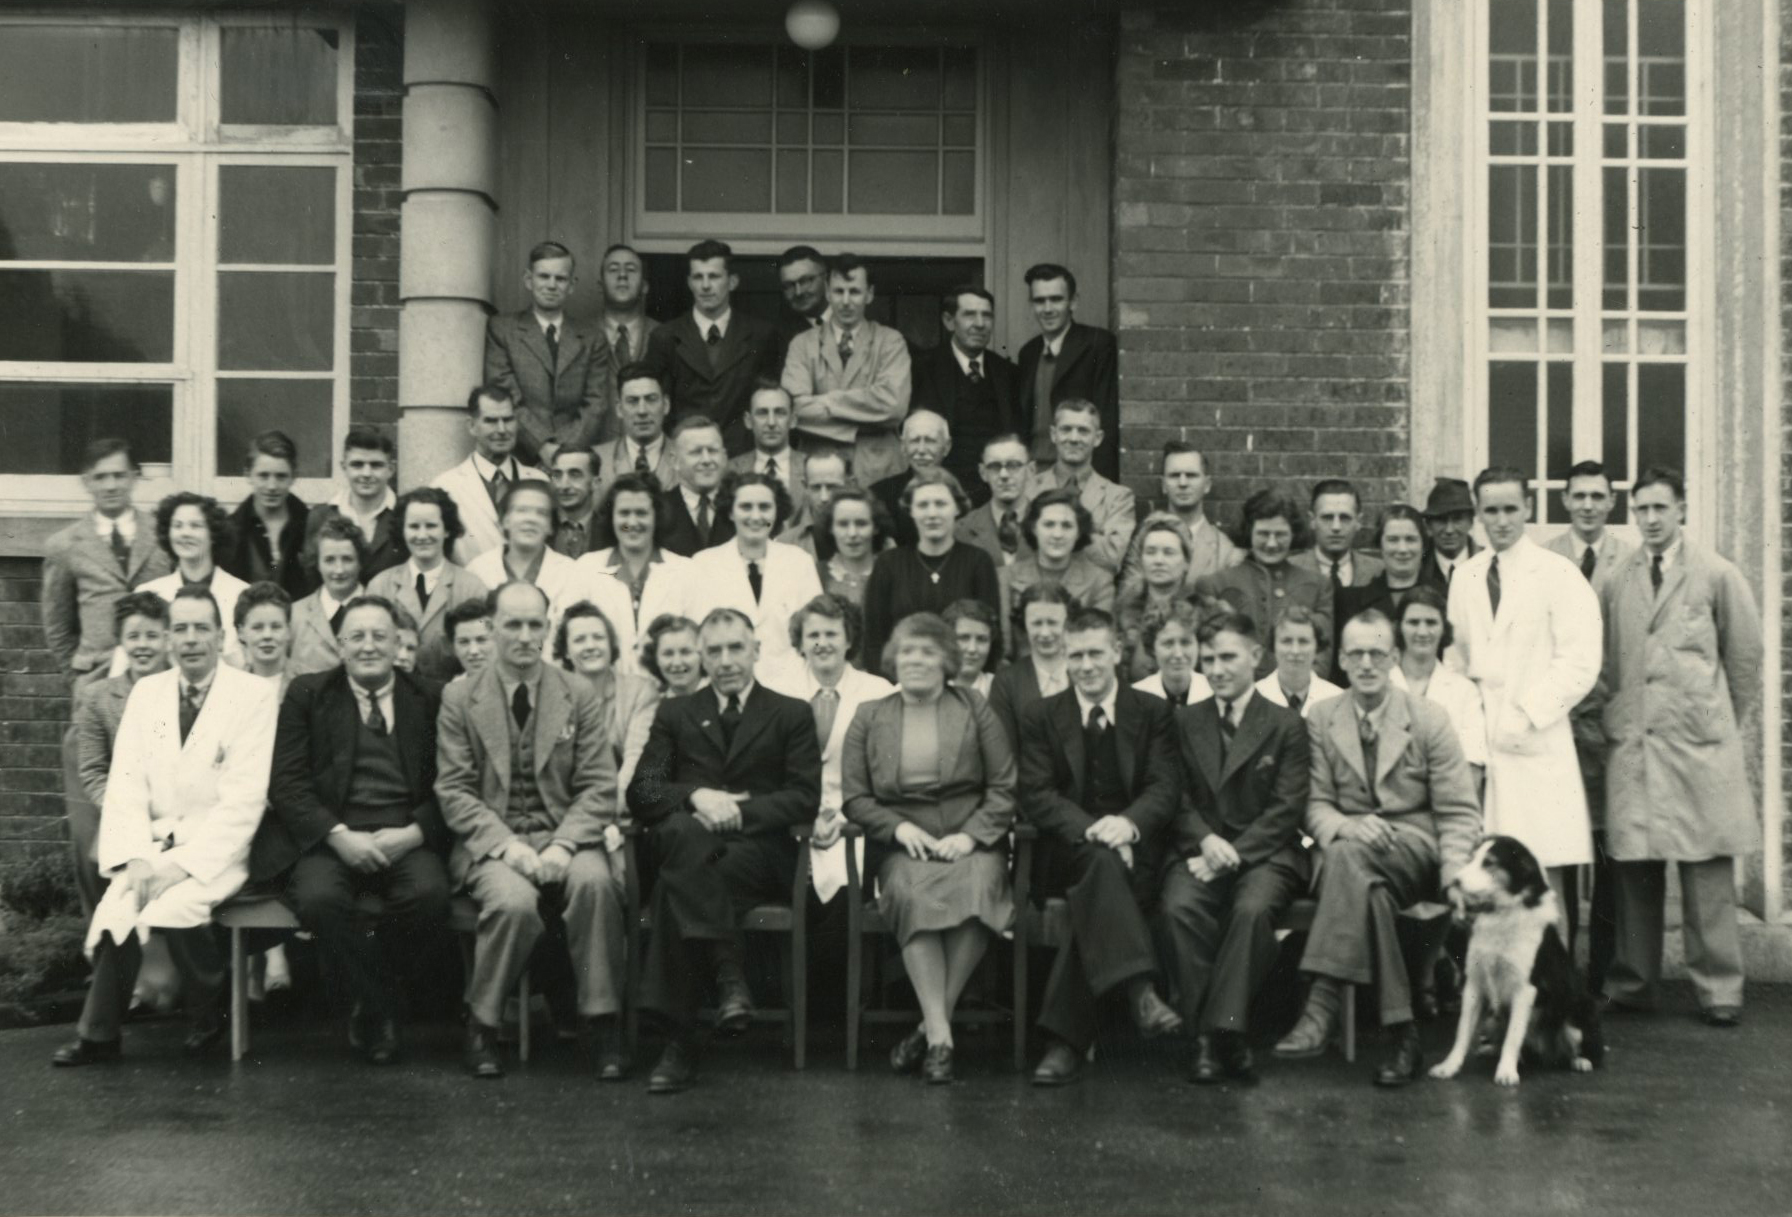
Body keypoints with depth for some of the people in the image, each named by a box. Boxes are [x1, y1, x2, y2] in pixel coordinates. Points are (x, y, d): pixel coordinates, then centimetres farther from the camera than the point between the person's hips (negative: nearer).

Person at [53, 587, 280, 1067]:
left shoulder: (254, 694, -5)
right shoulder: (146, 692, 9)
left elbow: (244, 798, -11)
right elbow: (125, 784, 4)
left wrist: (184, 862, -19)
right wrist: (136, 857, -12)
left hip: (218, 850, -3)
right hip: (155, 843, 4)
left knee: (172, 905, -30)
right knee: (118, 906, -25)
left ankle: (207, 1017, -4)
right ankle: (97, 1035, -6)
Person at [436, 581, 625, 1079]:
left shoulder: (579, 696, 7)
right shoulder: (459, 698, 5)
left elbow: (599, 787, 3)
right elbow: (454, 791, 0)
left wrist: (563, 846, -14)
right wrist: (508, 845, -15)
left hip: (564, 836, 1)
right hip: (490, 842, -1)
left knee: (595, 881, -32)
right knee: (516, 901, -33)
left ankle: (604, 1022, -20)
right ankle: (481, 1024, -11)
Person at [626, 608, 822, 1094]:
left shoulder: (791, 715, 15)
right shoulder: (675, 712, 21)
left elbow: (805, 800, 3)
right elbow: (641, 792, 8)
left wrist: (736, 809, -11)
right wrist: (696, 795, -12)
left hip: (760, 852, -2)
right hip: (687, 845, 2)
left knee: (676, 888, -34)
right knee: (685, 828, -37)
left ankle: (678, 1042, -30)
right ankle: (728, 973, -39)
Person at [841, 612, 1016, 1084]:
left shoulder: (975, 710, 12)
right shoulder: (869, 717, 15)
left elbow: (1004, 789, 6)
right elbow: (854, 798, 9)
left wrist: (971, 835, -9)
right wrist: (899, 827, -8)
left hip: (970, 842, 0)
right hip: (903, 845, 0)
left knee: (975, 889, -35)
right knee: (912, 893, -34)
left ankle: (934, 1025, -25)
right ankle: (939, 1034, -34)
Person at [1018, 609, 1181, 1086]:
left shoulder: (1153, 713, 11)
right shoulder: (1040, 717, 10)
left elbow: (1164, 789, 0)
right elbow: (1035, 796, -2)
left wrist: (1128, 822, -23)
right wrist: (1091, 830, -20)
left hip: (1133, 848, 0)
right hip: (1066, 851, 0)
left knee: (1095, 898, -33)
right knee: (1099, 861, -36)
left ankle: (1066, 1037, -34)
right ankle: (1140, 991, -49)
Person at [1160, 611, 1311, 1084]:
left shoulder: (1286, 725, 6)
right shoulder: (1186, 723, 15)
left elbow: (1287, 810, -2)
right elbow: (1179, 801, 10)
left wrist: (1232, 853, -14)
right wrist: (1206, 841, -12)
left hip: (1265, 853, -2)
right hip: (1199, 850, 2)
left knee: (1253, 908, -35)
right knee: (1180, 907, -31)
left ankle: (1223, 1029, -32)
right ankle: (1206, 1033, -27)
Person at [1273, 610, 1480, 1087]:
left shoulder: (1429, 720, 4)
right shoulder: (1321, 721, 10)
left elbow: (1460, 813, 2)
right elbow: (1315, 803, 7)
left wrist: (1454, 883, -16)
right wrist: (1345, 825, -19)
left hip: (1417, 848, -2)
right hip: (1349, 852, 2)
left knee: (1348, 856, -36)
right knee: (1369, 888, -36)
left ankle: (1322, 1005, -44)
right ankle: (1402, 1033, -35)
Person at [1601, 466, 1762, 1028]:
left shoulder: (1717, 576, 3)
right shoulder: (1616, 584, 9)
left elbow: (1745, 656, 8)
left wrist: (1735, 731, 9)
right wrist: (1615, 715, 7)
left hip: (1700, 744, -2)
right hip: (1631, 741, 2)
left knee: (1708, 867, -2)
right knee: (1634, 865, 3)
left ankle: (1719, 990, 6)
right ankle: (1632, 982, 13)